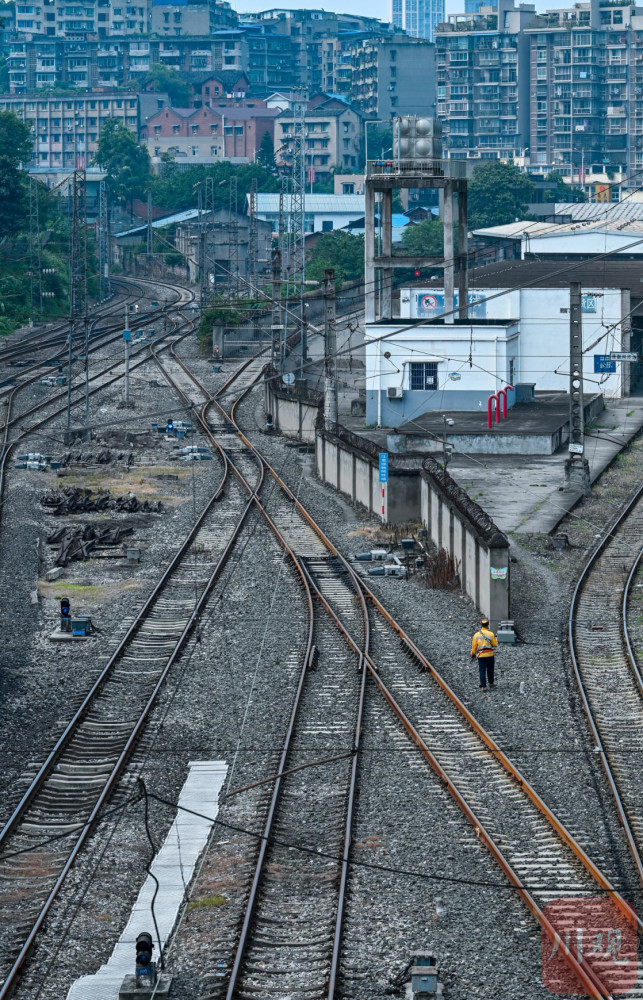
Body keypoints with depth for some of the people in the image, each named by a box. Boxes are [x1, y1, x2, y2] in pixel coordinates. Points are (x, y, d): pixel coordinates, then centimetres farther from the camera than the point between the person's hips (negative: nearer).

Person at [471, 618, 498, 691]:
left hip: (480, 656, 1)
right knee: (490, 670, 17)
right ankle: (491, 683, 32)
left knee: (482, 671, 3)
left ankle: (483, 686, 0)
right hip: (489, 655, -1)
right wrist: (495, 638, 19)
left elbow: (474, 646, 4)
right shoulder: (491, 634, -6)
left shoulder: (476, 635, 1)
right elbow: (495, 644, 1)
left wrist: (473, 655, 15)